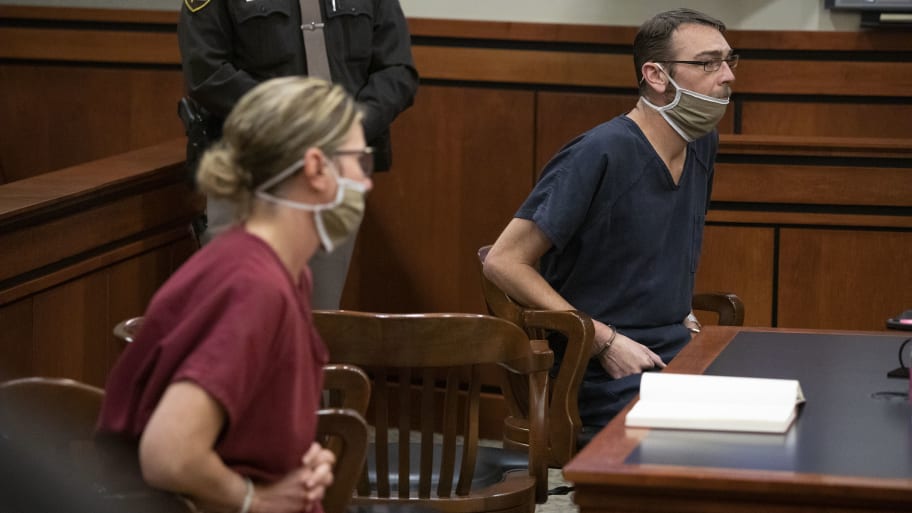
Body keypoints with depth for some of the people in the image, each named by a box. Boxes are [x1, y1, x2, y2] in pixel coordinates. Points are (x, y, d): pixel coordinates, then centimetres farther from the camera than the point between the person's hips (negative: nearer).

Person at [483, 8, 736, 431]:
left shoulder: (703, 144, 9)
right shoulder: (600, 155, -16)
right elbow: (503, 263, -17)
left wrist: (681, 314, 12)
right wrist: (607, 342, -18)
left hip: (680, 354, 8)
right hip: (608, 378, -8)